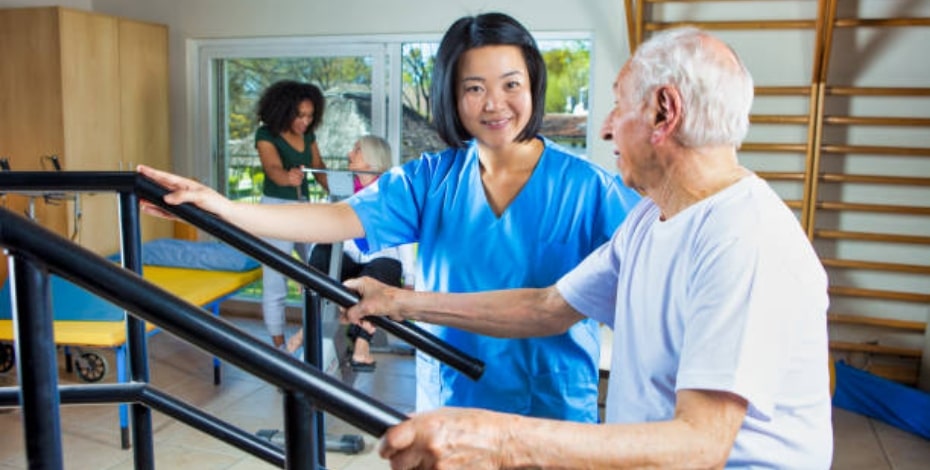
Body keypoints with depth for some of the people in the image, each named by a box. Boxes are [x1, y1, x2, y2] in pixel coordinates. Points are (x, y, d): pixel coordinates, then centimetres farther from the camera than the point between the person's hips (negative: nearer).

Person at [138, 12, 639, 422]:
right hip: (449, 403, 2)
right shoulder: (430, 179, -5)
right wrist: (220, 206, -26)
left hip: (551, 412, -2)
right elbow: (342, 219, -15)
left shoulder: (587, 186, -11)